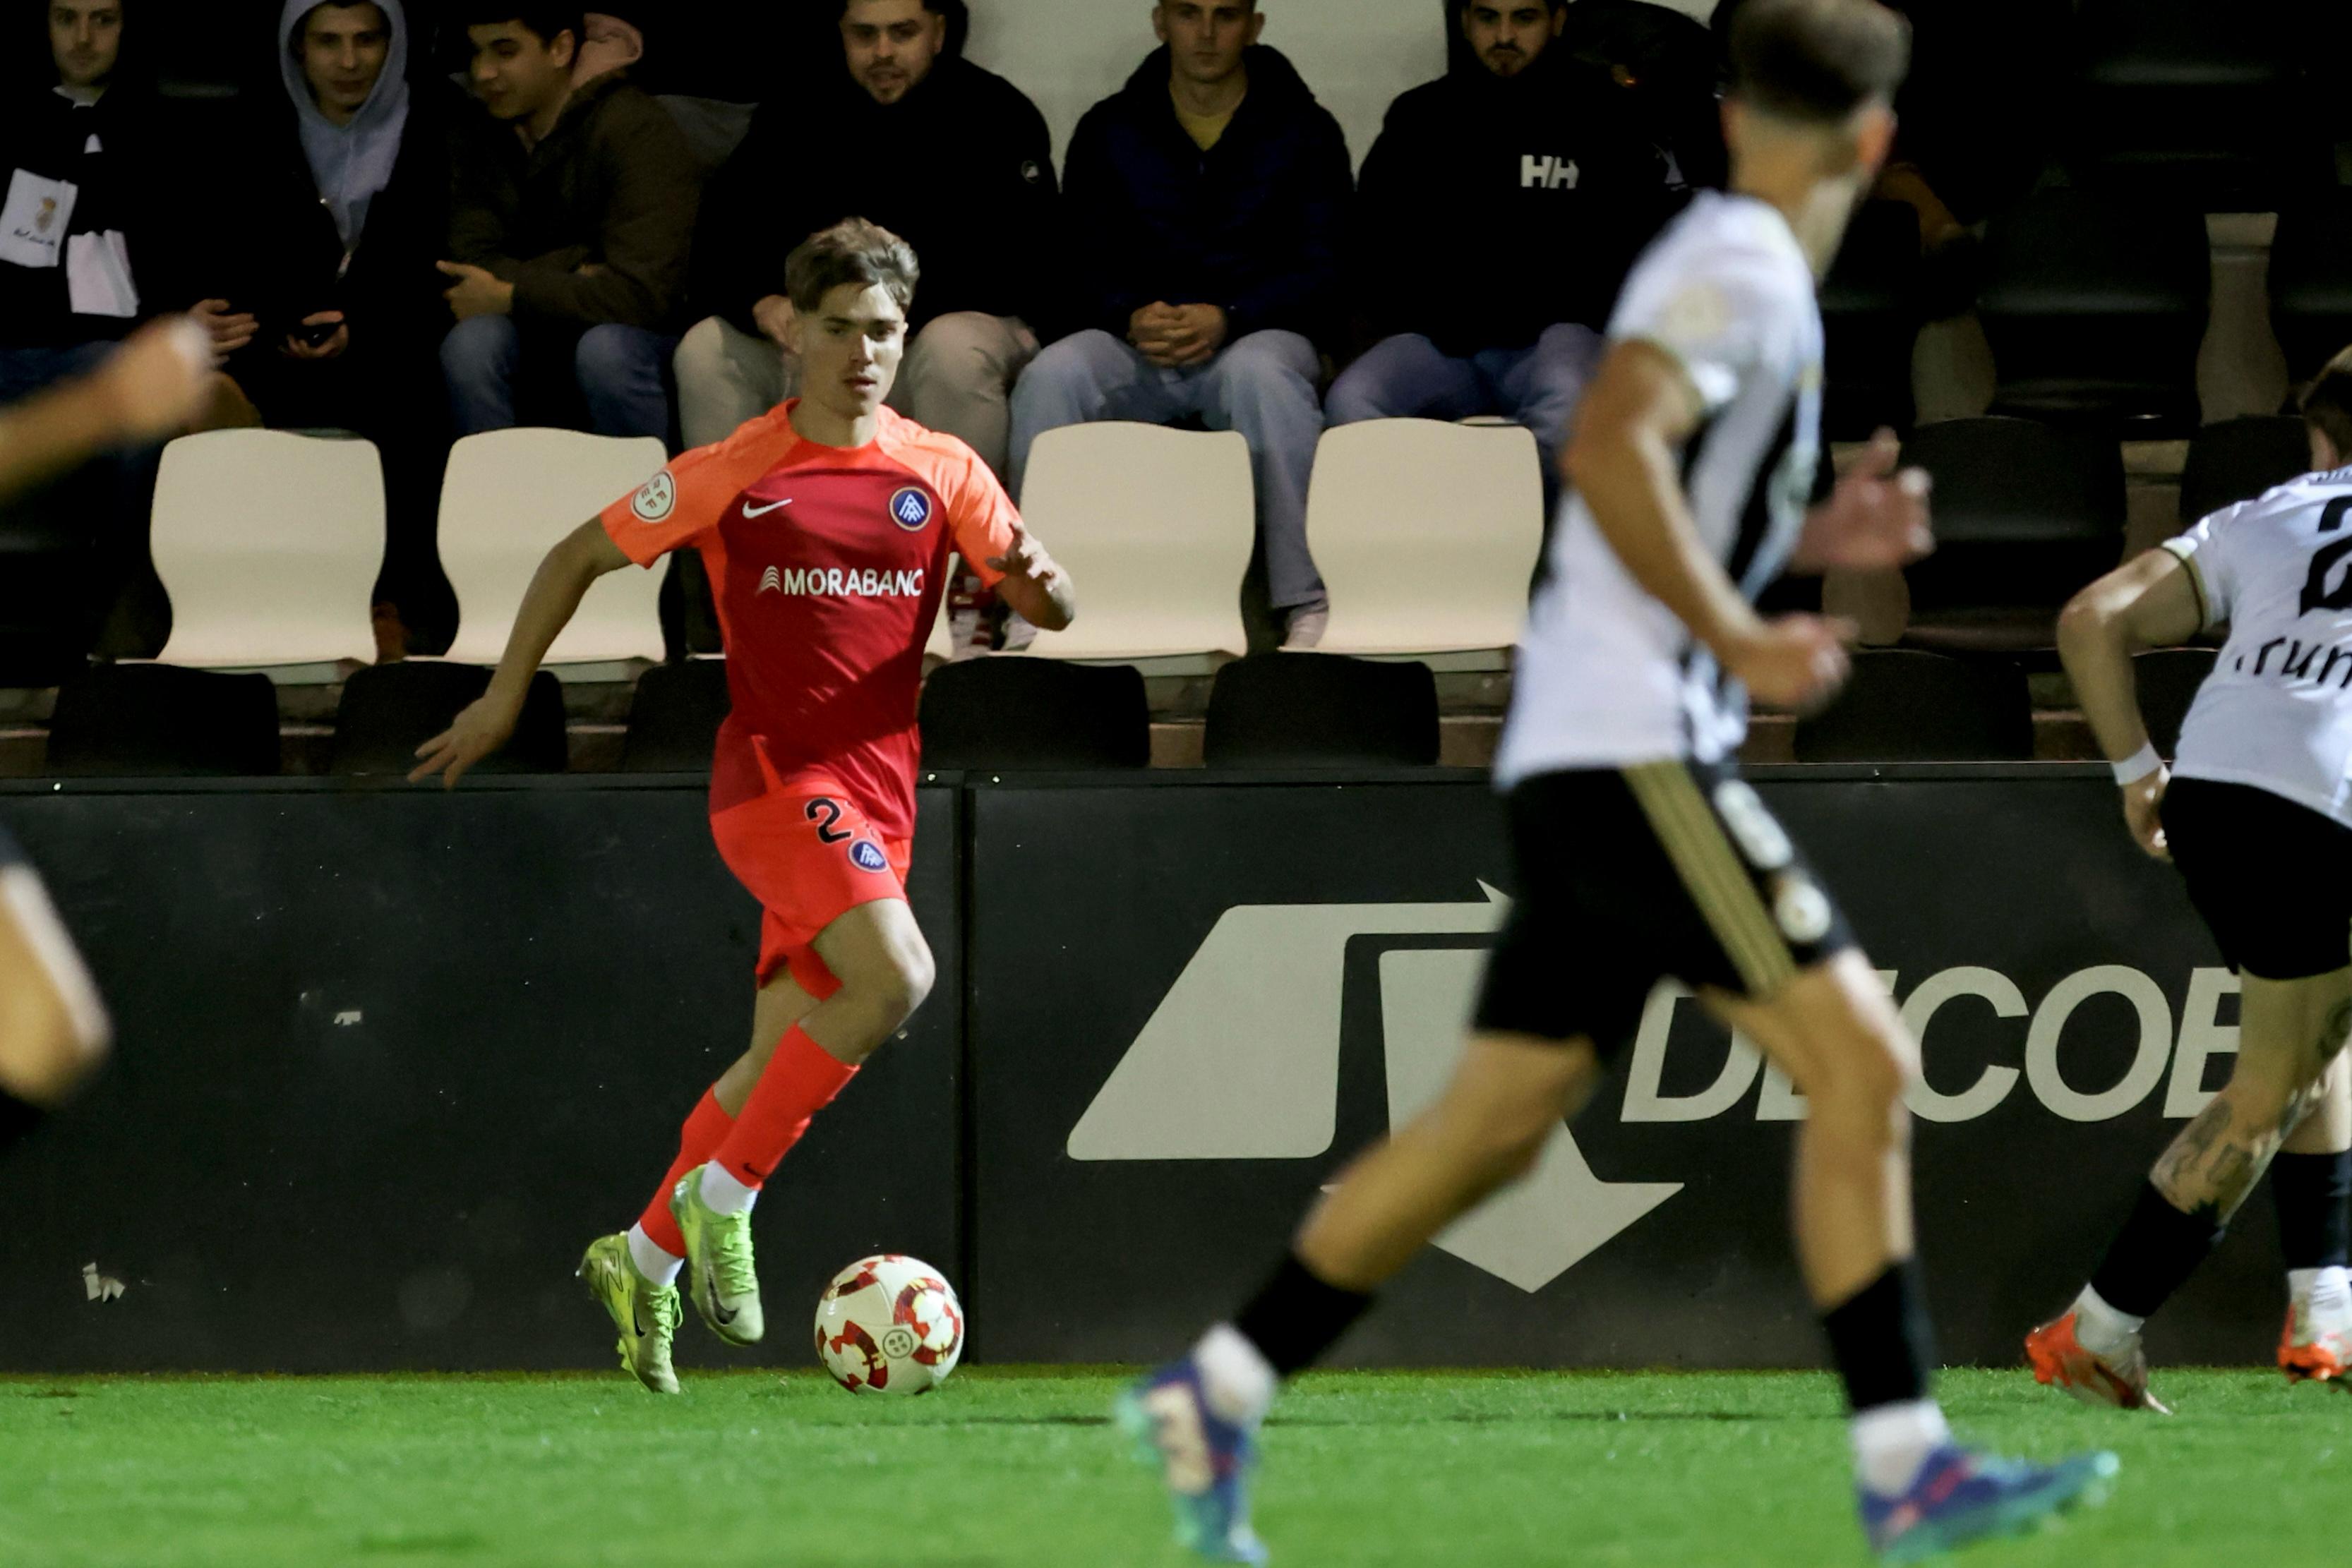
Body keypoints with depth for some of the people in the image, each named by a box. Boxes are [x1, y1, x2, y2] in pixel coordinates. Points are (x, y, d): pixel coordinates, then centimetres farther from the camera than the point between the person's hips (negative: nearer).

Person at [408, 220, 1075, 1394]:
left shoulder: (942, 472, 7)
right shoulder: (733, 474, -2)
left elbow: (1051, 609, 7)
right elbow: (579, 557, 9)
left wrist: (1040, 580, -17)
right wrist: (504, 699, 8)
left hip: (877, 791, 5)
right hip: (773, 771, -5)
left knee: (786, 1052, 6)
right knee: (895, 976, -27)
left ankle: (646, 1257, 23)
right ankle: (723, 1195, -15)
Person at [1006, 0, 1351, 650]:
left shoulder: (1304, 132, 7)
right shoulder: (1109, 130, 13)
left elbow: (1324, 273, 0)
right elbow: (1080, 266, 8)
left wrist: (1226, 319, -18)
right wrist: (1132, 317, -15)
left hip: (1257, 334, -2)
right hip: (1136, 347, 2)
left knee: (1260, 373, -39)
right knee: (1052, 375, -31)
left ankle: (1311, 607, -41)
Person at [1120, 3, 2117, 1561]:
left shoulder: (1724, 261, 19)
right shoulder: (1743, 268, -10)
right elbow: (1608, 447, -25)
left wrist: (1812, 538, 16)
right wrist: (1740, 640, -22)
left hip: (1589, 769, 10)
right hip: (1634, 750, -10)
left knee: (1495, 1128, 12)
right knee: (1861, 1062, -12)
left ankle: (1213, 1396, 16)